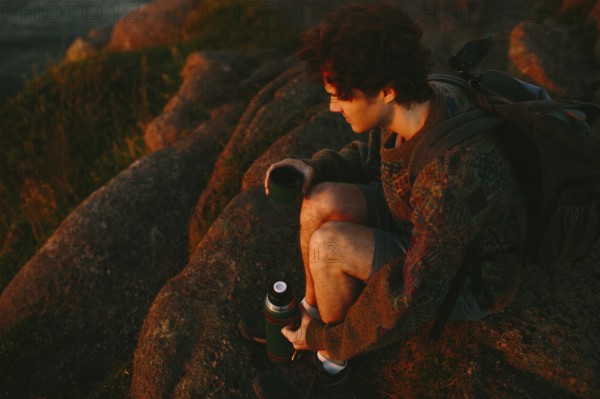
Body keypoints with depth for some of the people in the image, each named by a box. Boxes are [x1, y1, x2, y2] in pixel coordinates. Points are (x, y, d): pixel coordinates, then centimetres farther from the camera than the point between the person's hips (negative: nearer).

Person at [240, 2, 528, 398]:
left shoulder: (452, 178, -40)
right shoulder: (420, 100, -16)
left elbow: (416, 298, -30)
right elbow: (371, 154, 5)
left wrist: (327, 338, -16)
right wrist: (312, 169, -14)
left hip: (466, 279, -6)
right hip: (421, 224, 7)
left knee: (328, 246, -26)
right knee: (322, 202, -14)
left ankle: (331, 359, 3)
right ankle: (312, 310, 10)